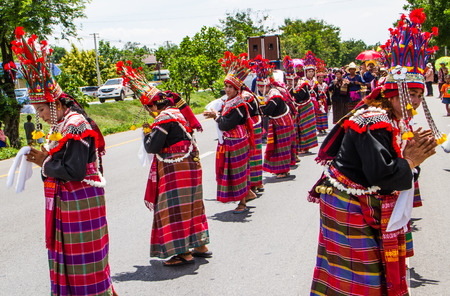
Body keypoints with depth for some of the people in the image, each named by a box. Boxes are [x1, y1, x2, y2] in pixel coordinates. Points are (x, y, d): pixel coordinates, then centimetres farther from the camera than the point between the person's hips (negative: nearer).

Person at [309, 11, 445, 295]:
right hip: (350, 208, -10)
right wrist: (411, 161, -18)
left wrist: (410, 148, -4)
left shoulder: (393, 121, 8)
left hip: (368, 209, 10)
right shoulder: (374, 124, -24)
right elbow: (382, 174, -32)